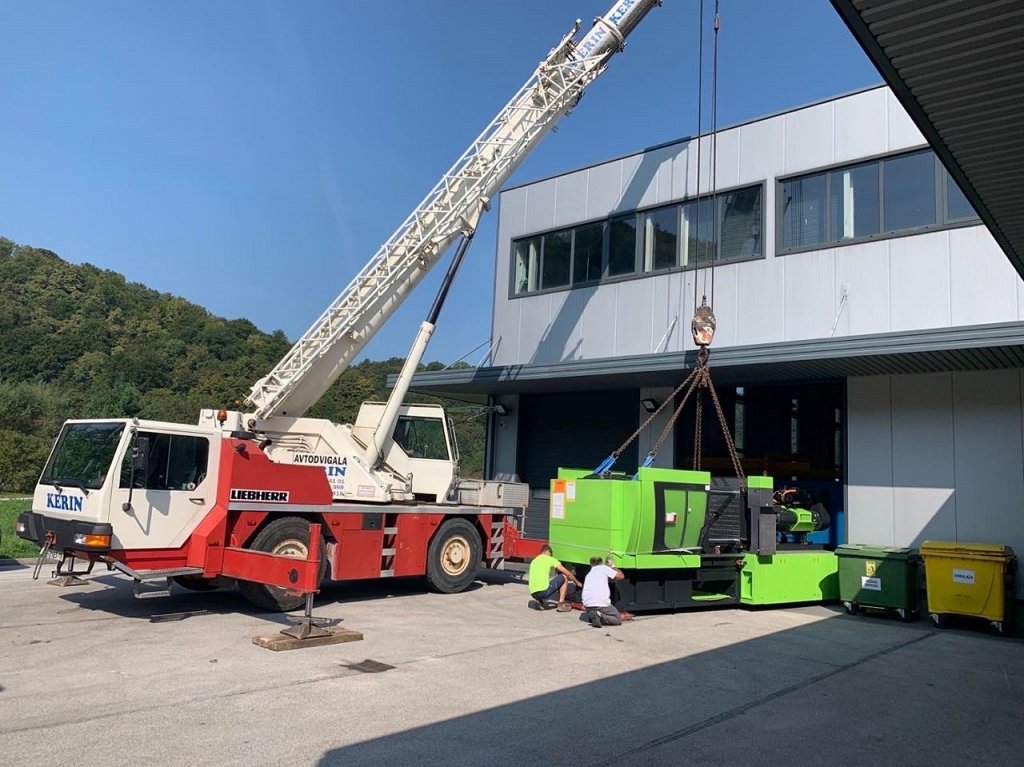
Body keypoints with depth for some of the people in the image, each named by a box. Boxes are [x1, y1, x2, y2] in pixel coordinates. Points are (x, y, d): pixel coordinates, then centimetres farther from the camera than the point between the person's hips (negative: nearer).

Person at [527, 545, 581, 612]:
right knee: (564, 577, 11)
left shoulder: (533, 561, 24)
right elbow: (567, 573, 8)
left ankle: (541, 602, 13)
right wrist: (577, 582, 24)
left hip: (533, 594, 7)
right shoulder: (550, 559, 5)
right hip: (543, 591, -7)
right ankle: (561, 604, 6)